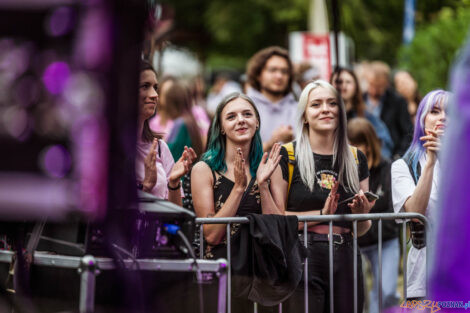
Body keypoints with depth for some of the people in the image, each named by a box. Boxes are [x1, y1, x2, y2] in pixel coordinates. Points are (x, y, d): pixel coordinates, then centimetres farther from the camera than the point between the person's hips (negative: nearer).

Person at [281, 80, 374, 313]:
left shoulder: (356, 159, 13)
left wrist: (361, 213, -3)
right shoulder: (287, 156, 0)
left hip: (345, 263, 4)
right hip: (302, 260, -4)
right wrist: (321, 214, -13)